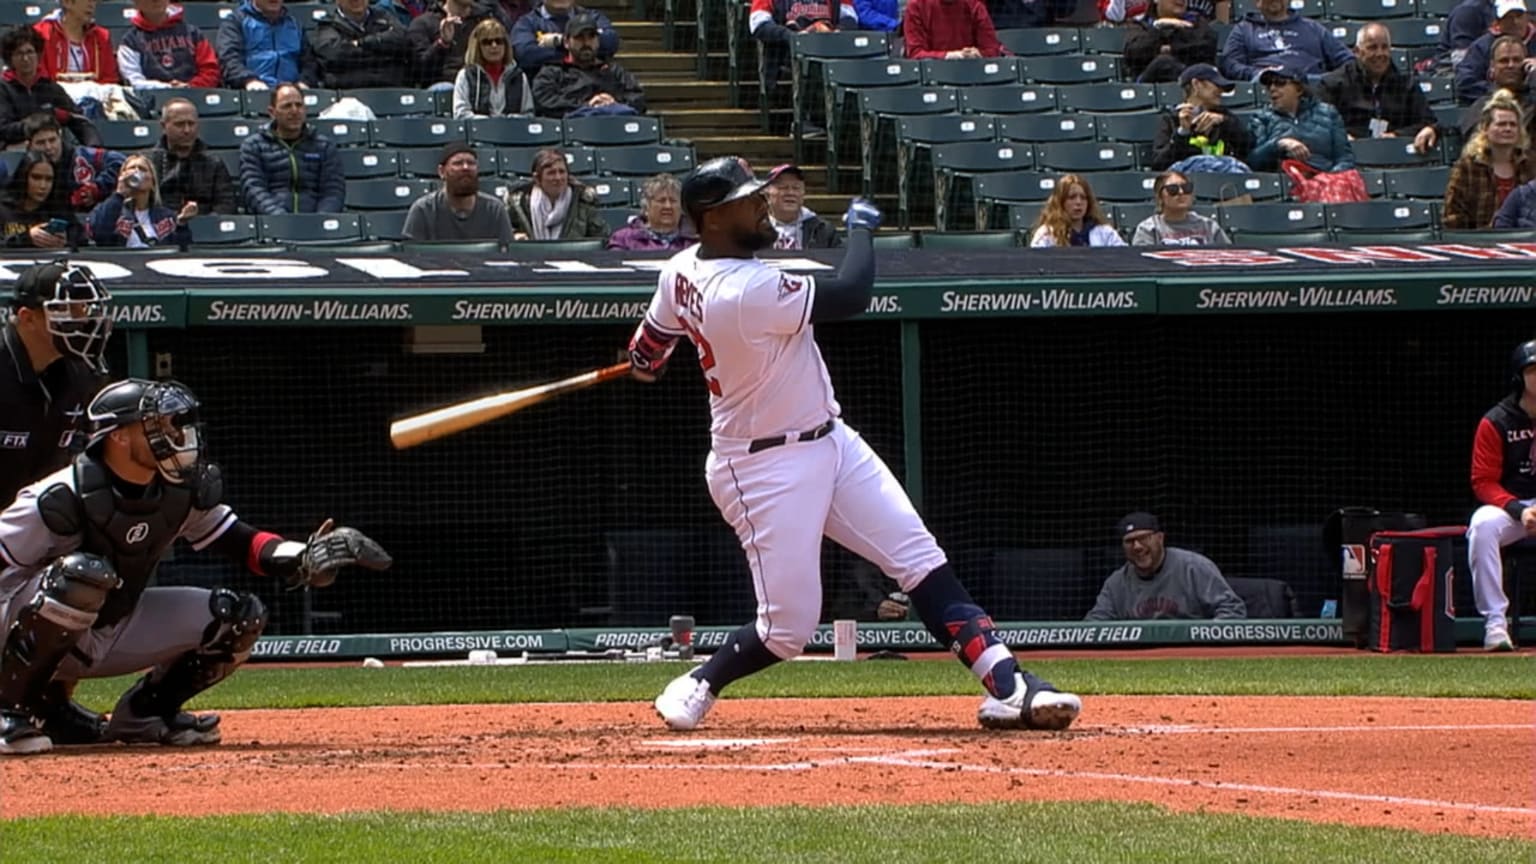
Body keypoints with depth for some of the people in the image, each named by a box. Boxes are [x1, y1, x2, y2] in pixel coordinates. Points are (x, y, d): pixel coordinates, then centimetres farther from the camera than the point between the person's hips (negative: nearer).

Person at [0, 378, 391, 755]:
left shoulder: (183, 492, -6)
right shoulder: (62, 498, -26)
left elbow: (242, 543, 1)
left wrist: (303, 559, -18)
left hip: (118, 634, 7)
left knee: (238, 617, -5)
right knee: (82, 574, -40)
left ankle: (143, 713, 10)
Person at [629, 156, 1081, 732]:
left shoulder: (682, 271, 0)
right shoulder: (745, 291, -28)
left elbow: (645, 358, 15)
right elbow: (852, 295, -24)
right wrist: (861, 226, -6)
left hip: (829, 442, 10)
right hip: (767, 470, -10)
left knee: (922, 561, -2)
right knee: (788, 629, -5)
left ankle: (1008, 688, -8)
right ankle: (699, 686, 22)